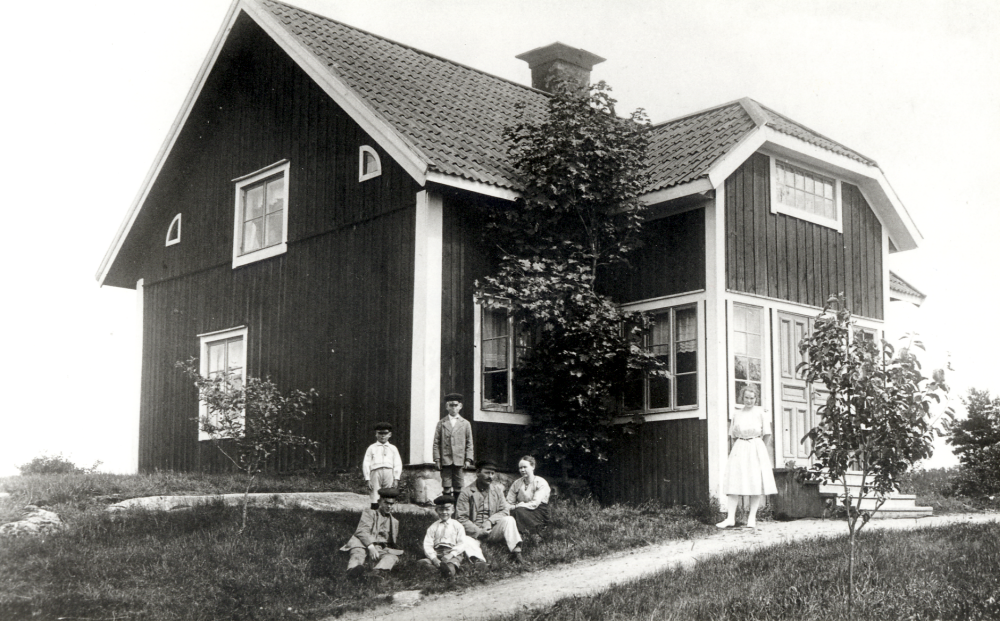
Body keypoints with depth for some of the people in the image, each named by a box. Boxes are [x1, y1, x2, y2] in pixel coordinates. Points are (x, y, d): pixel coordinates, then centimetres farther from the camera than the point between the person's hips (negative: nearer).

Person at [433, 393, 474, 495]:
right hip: (445, 460, 0)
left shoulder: (465, 424, 11)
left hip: (459, 460, 0)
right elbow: (436, 443, 7)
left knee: (458, 487, 0)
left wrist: (468, 459, 0)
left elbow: (469, 443, 10)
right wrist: (437, 459, -2)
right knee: (446, 487, -3)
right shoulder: (441, 423, 10)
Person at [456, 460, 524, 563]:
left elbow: (505, 511, 5)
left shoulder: (497, 489, 11)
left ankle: (516, 553, -31)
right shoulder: (466, 493, -2)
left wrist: (490, 521, -14)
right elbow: (462, 519, -7)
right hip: (474, 532, -3)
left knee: (509, 520, -22)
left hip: (492, 530, 3)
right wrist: (478, 531, -18)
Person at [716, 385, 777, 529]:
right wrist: (737, 447, 7)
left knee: (756, 483, -3)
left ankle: (752, 517, 3)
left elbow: (765, 434, 4)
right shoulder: (737, 413, 11)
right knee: (734, 482, -6)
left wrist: (755, 444, 1)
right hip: (739, 448, 2)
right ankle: (730, 517, -9)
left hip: (756, 449, -2)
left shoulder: (761, 412, 3)